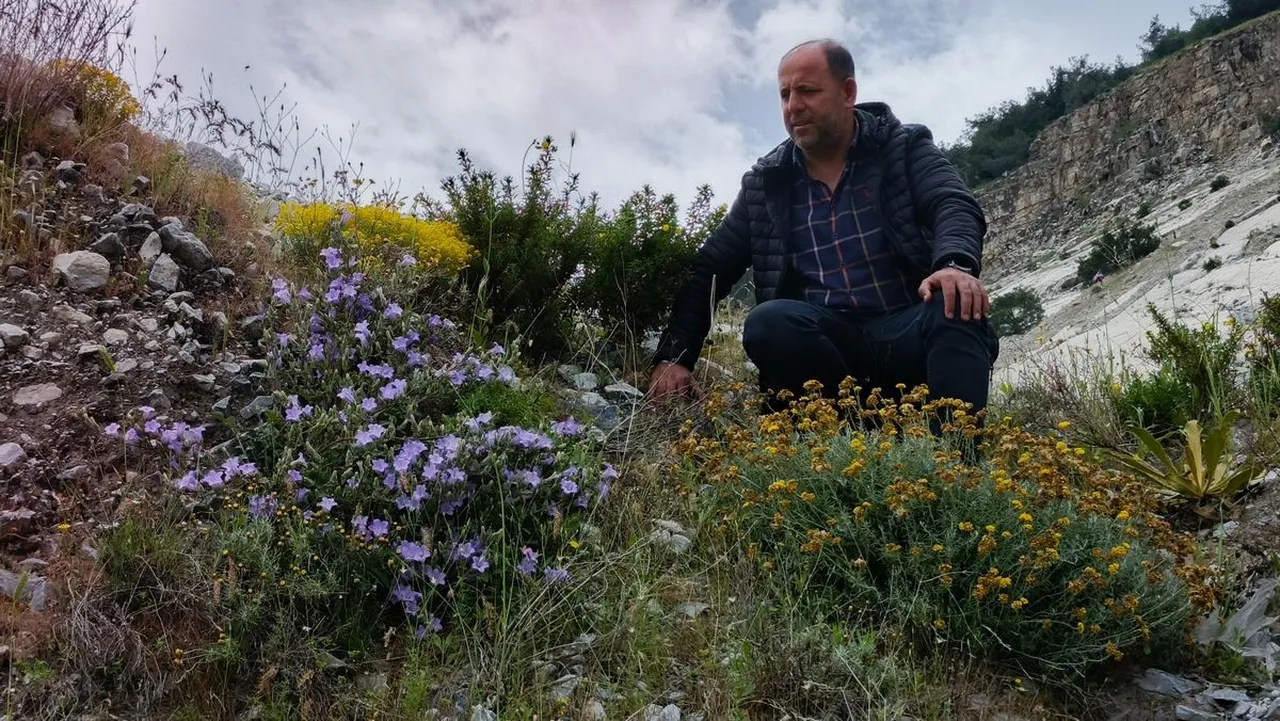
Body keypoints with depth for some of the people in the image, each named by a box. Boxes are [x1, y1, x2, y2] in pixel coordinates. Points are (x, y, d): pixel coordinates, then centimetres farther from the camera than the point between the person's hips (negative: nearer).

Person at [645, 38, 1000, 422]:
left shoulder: (904, 149, 9)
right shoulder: (763, 184, 13)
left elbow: (955, 206, -9)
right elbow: (706, 273, 13)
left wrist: (957, 265, -33)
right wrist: (673, 356, -2)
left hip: (908, 334, -1)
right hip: (824, 342, 1)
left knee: (956, 306, -33)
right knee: (768, 323, -30)